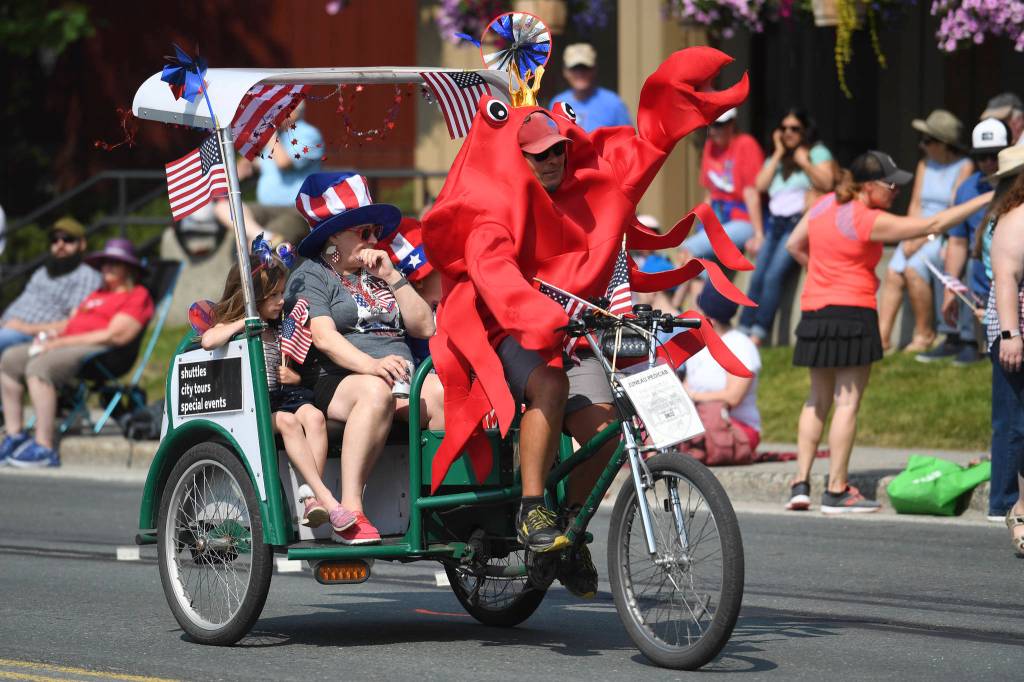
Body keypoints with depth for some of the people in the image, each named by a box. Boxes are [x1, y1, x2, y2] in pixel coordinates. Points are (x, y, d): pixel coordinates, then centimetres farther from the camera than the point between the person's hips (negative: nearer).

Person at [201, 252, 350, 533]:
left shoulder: (278, 330, 23)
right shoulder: (230, 326, 5)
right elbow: (208, 341, -19)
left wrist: (294, 377, 10)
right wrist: (244, 322, -9)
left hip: (281, 396, 5)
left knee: (313, 416, -28)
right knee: (287, 421, -34)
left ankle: (311, 498, -37)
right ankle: (326, 498, -42)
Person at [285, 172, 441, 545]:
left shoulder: (379, 274, 28)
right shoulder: (311, 275, 10)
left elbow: (425, 327, 18)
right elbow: (324, 337, -9)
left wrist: (392, 277, 8)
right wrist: (371, 365, -27)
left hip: (405, 379, 5)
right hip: (336, 383, -5)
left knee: (443, 392, -28)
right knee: (376, 392, -40)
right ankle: (350, 512, -45)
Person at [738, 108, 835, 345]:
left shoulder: (818, 152, 7)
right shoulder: (775, 158, 23)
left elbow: (827, 183, -6)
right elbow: (760, 185, 7)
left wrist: (805, 163, -14)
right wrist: (779, 154, 7)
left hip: (800, 222, -6)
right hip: (775, 224, 6)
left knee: (773, 276, -22)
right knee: (757, 277, -11)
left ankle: (758, 335, -24)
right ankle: (742, 332, -16)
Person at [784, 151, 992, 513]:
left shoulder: (823, 205, 7)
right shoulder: (870, 222, -14)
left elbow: (794, 245, 18)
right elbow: (933, 225, -13)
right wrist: (983, 201, -9)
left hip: (814, 311, 8)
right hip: (853, 313, -7)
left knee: (818, 400, 14)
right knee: (847, 401, -2)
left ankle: (801, 483, 10)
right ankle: (837, 490, -1)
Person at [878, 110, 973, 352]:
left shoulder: (964, 167, -6)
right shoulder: (925, 165, 14)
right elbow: (915, 205, 11)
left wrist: (925, 237, -17)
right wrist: (910, 237, -6)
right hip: (920, 234, 6)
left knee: (914, 268, -29)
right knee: (893, 273, -18)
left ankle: (924, 334, -16)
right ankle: (882, 335, -20)